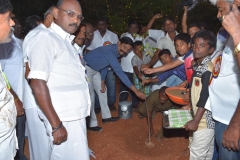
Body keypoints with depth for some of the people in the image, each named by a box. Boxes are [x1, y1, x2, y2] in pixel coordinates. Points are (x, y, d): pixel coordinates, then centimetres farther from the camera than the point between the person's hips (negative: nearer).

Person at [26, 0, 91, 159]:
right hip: (64, 119, -9)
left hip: (75, 115, 9)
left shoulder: (66, 41, 17)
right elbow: (37, 84, -19)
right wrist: (56, 124, -21)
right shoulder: (46, 38, -11)